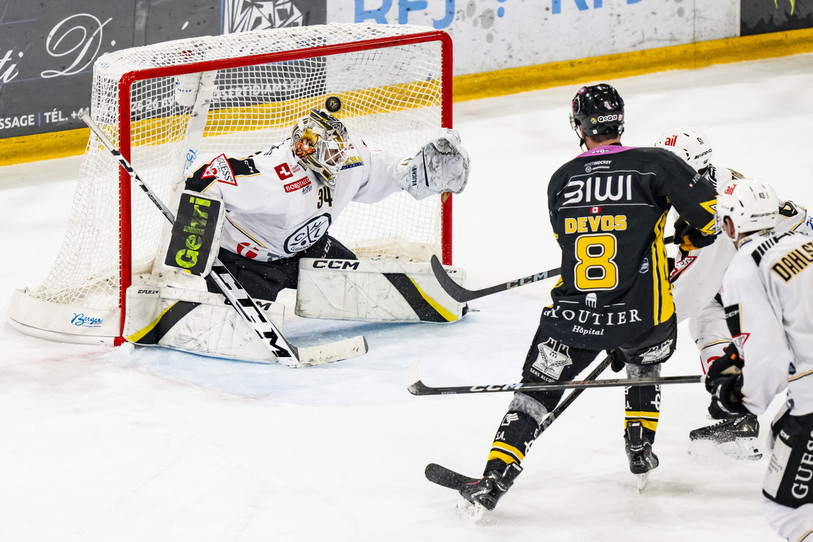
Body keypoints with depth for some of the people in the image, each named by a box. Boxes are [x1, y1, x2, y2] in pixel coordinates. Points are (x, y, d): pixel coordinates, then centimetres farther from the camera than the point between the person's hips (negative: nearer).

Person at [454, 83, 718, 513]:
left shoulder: (561, 179, 8)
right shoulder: (655, 164, -3)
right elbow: (715, 215, -8)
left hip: (572, 316, 1)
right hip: (641, 316, -1)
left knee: (535, 391, 13)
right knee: (644, 362, 34)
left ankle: (493, 480, -1)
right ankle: (640, 447, 35)